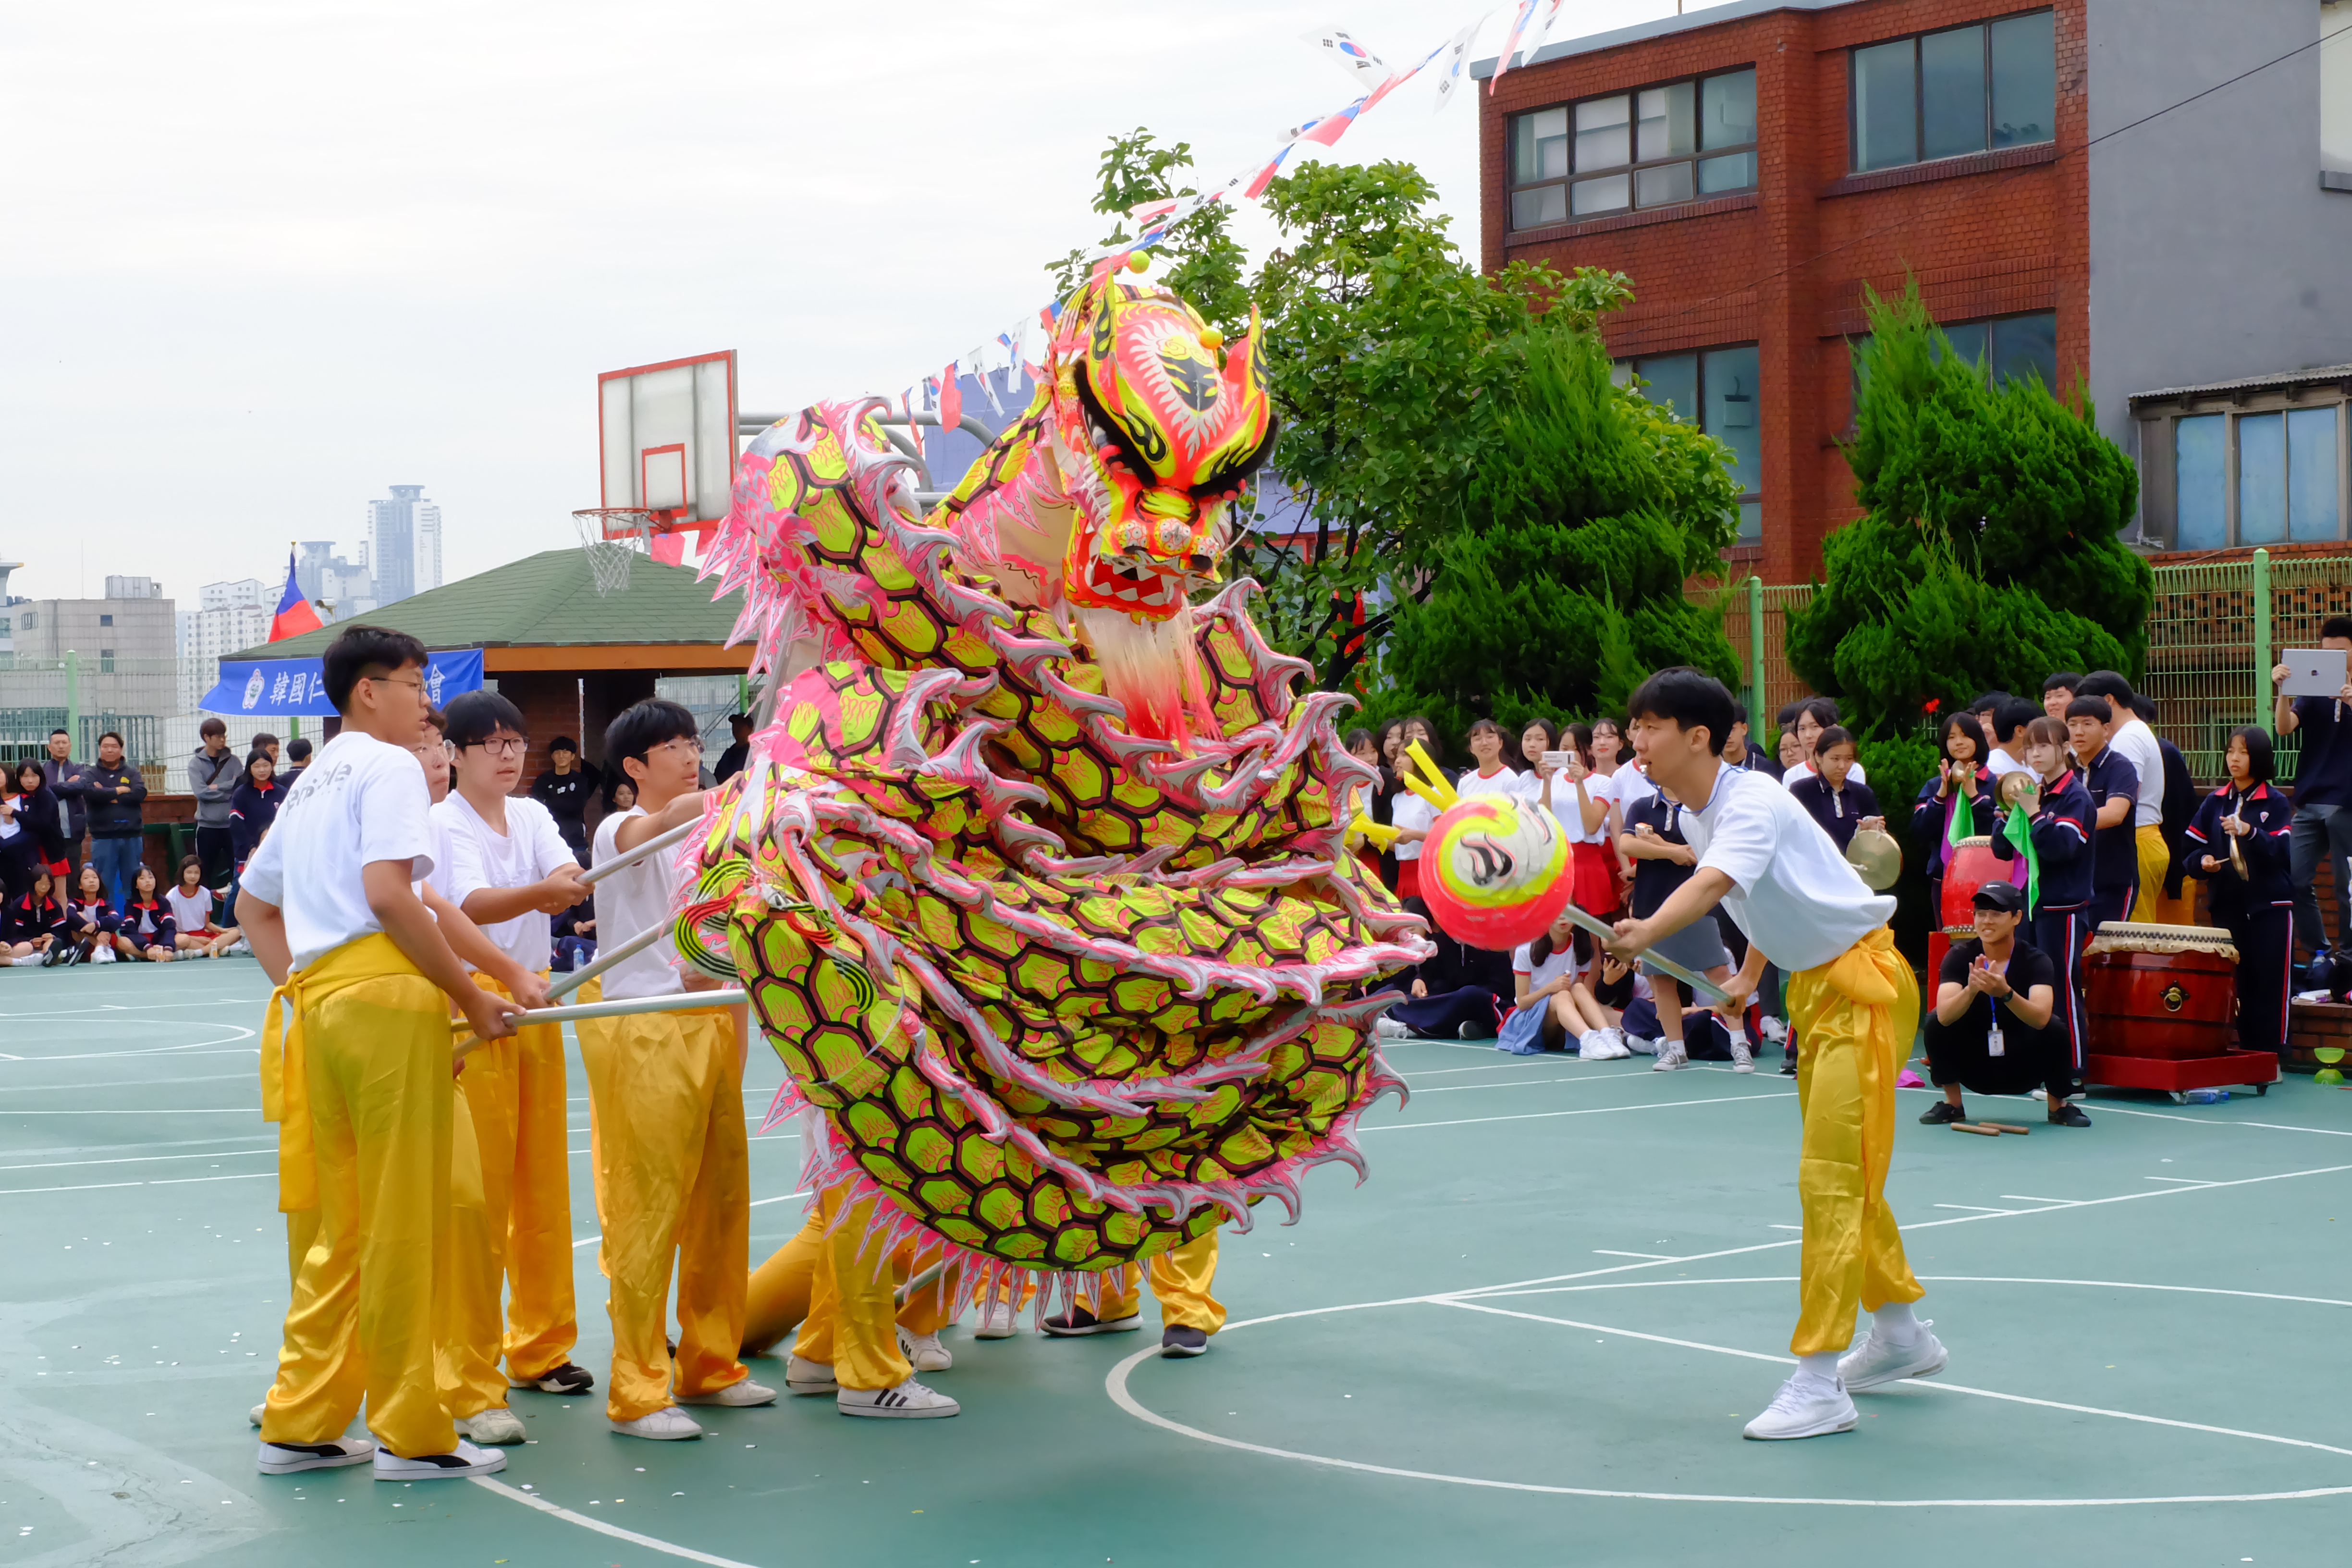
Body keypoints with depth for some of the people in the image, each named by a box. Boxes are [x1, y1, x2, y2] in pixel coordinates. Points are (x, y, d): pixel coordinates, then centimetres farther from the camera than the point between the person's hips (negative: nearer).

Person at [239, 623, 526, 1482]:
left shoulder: (310, 783, 23)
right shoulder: (388, 766, -3)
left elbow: (253, 905, 28)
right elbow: (387, 894, -16)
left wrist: (301, 993, 19)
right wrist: (471, 997, -11)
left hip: (317, 1000, 8)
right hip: (388, 993, -8)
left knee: (344, 1226, 14)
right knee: (404, 1224, -3)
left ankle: (300, 1425, 16)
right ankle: (411, 1434, 3)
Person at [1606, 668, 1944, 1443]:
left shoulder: (1752, 803, -24)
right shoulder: (1693, 818, 4)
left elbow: (1713, 882, -45)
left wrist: (1647, 931, -60)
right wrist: (1749, 977, 20)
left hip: (1864, 985, -10)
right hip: (1813, 987, 10)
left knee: (1829, 1179, -12)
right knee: (1841, 1177, 19)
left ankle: (1819, 1384, -11)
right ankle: (1901, 1334, 37)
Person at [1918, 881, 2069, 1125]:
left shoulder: (2036, 960, -14)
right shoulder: (1960, 956, -10)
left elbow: (2041, 1018, -33)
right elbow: (1944, 1015, -27)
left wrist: (2006, 993, -51)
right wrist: (1971, 990, -47)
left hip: (2023, 1070, -1)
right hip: (1975, 1071, 1)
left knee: (2055, 1029, -28)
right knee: (1935, 1021, -23)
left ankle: (2058, 1105, -2)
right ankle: (1952, 1104, -2)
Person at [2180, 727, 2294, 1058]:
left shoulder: (2275, 803, -1)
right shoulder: (2215, 802, 10)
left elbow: (2281, 853, -12)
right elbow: (2191, 850, 11)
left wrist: (2249, 832, -27)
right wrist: (2202, 861, -11)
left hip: (2270, 908, -3)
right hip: (2228, 905, 4)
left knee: (2270, 986, -4)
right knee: (2238, 986, 5)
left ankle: (2271, 1055, 0)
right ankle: (2246, 1056, 10)